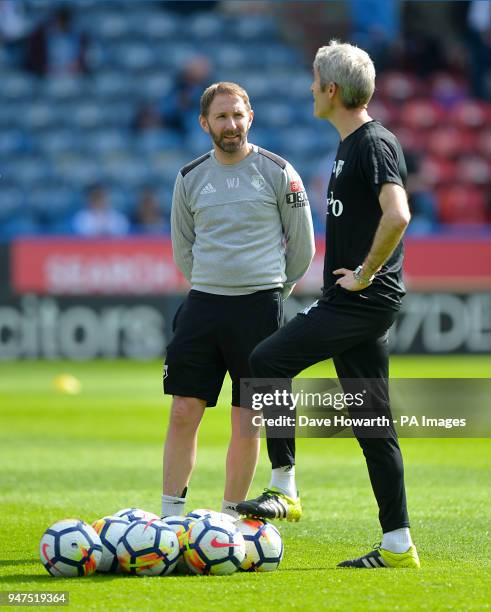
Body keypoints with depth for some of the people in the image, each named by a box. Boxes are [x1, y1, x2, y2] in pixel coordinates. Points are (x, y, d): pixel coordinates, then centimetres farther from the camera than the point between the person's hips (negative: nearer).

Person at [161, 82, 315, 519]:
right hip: (203, 303, 2)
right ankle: (170, 516, 2)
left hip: (260, 306, -2)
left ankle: (230, 517, 10)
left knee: (247, 423, 0)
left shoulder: (278, 173, 0)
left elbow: (302, 247, 8)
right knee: (184, 413, -3)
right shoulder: (191, 179, 8)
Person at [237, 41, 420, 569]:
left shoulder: (374, 144, -13)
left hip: (364, 300, -10)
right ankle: (398, 545, 9)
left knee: (268, 361, -13)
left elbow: (397, 215, -29)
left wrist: (365, 273, -20)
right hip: (350, 304, 10)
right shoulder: (350, 145, 18)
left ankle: (285, 490, -8)